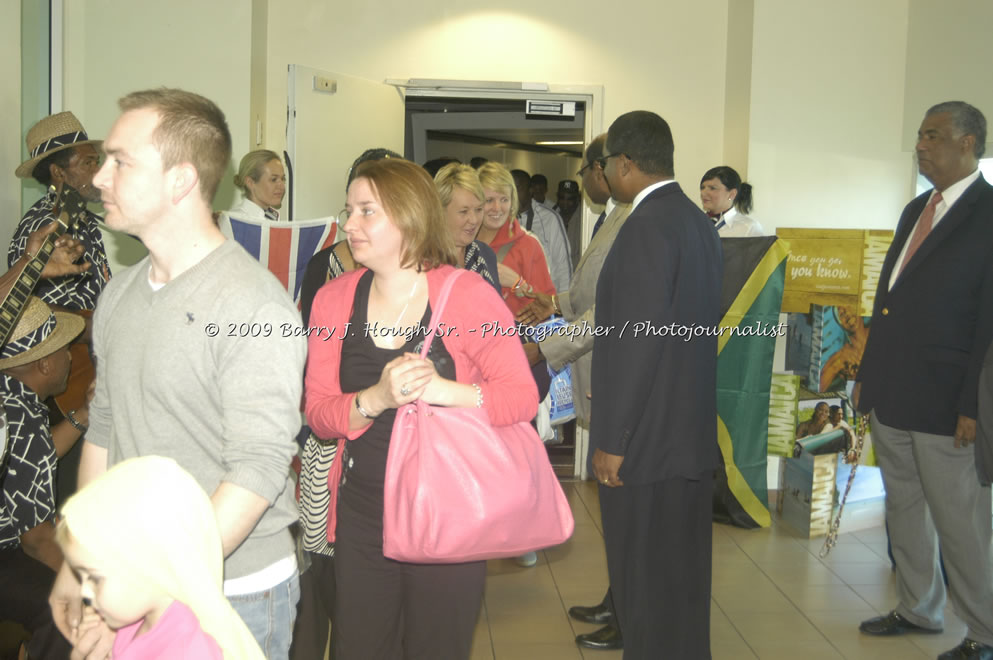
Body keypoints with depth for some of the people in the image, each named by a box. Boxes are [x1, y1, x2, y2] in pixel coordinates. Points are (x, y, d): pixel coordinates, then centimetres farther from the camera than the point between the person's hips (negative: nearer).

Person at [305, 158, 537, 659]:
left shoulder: (467, 294, -10)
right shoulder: (334, 299, 1)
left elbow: (523, 397, -13)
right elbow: (318, 413, -2)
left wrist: (442, 390, -29)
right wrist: (376, 399, -23)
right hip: (362, 517, 3)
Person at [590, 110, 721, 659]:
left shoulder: (647, 226, -17)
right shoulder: (698, 222, 10)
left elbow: (640, 341, -22)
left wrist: (612, 440, -16)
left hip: (645, 439, -9)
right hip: (692, 432, 9)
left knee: (644, 580, 3)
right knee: (683, 576, 18)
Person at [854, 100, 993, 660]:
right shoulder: (917, 211, 14)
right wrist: (867, 376, 16)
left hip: (944, 403, -8)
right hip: (891, 397, 8)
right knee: (905, 510, 18)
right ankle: (919, 610, 35)